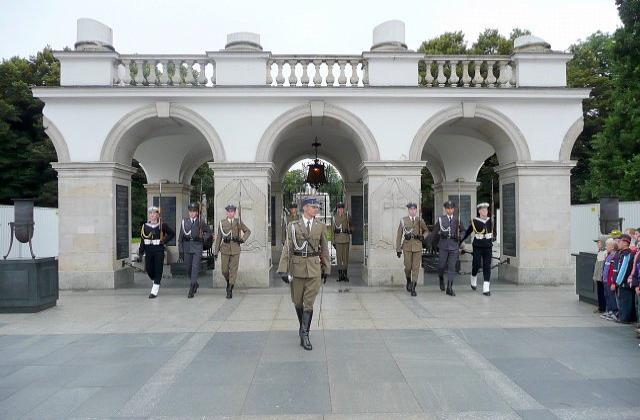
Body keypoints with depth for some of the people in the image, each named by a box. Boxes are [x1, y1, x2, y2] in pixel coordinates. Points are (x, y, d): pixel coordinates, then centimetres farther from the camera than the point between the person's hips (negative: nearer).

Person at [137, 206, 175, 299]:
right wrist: (140, 253, 1)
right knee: (148, 269, 5)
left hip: (159, 250, -3)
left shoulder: (162, 225, -1)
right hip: (148, 251, 3)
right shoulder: (145, 226, 5)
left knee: (158, 270, -3)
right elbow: (142, 241, 6)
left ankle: (154, 291, 3)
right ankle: (155, 280, 37)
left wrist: (165, 241, -5)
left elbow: (172, 234, 9)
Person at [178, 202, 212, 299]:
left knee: (195, 268, -9)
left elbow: (209, 232, 13)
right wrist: (180, 251, 3)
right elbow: (180, 237, 6)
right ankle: (195, 285, 34)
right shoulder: (184, 221, 5)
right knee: (188, 269, 12)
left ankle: (191, 289, -7)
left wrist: (202, 238, -5)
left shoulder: (201, 222, 1)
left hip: (197, 248, -3)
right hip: (187, 248, 3)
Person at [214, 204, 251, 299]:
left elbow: (248, 231, 13)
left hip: (235, 249, 0)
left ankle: (230, 290, 4)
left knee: (233, 270, -2)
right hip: (225, 249, 1)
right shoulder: (222, 223, 3)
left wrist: (243, 239, -5)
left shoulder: (238, 222, 3)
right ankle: (228, 282, 34)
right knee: (224, 270, 4)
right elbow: (218, 237, 6)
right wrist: (216, 251, 3)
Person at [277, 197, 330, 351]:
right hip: (297, 267, 0)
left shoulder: (321, 227, 5)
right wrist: (283, 269, -13)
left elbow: (324, 249, 11)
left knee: (309, 303, -4)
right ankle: (303, 326, 34)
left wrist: (326, 269, 12)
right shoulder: (293, 226, -1)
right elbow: (287, 248, -6)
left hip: (314, 269, 0)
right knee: (298, 302, 11)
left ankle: (304, 334, -1)